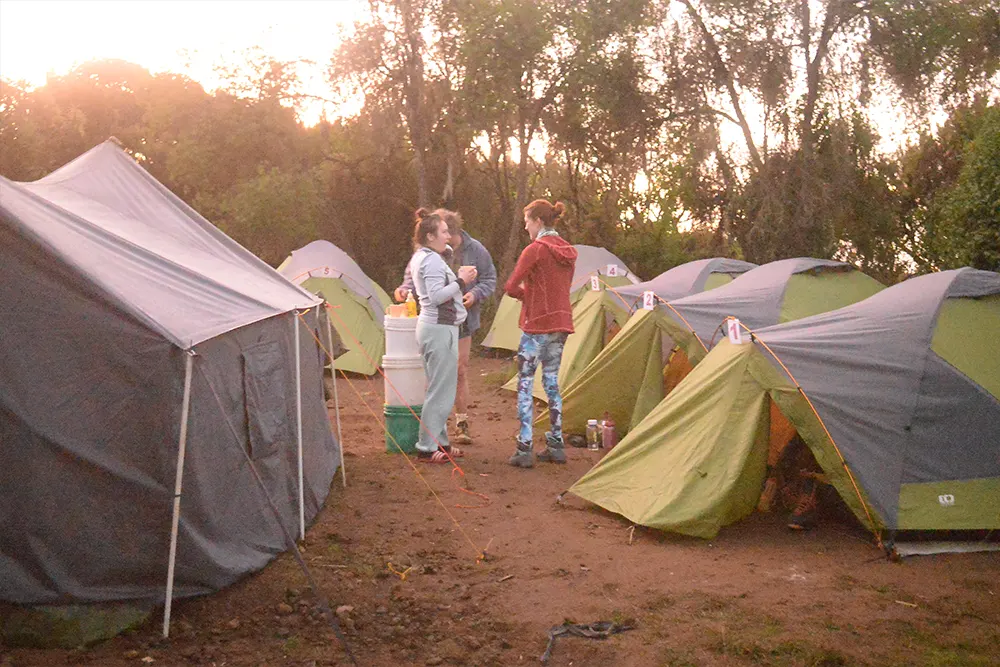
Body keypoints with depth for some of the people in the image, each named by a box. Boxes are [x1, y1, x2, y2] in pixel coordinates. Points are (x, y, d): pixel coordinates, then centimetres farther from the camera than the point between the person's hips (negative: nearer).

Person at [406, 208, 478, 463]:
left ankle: (439, 442, 24)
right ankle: (427, 448, 0)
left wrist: (459, 278, 7)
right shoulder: (432, 260, -16)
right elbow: (437, 296, -24)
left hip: (430, 326, 11)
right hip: (440, 329, -11)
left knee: (438, 389, 16)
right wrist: (461, 281, -15)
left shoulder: (419, 257, 16)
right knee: (440, 391, -5)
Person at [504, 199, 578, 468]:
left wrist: (526, 294, 4)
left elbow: (511, 287, -16)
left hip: (537, 325, -8)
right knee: (552, 381, 15)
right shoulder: (569, 252, 11)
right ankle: (556, 446, 19)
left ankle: (524, 449, -3)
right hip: (562, 324, 8)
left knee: (525, 383, -1)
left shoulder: (535, 249, -13)